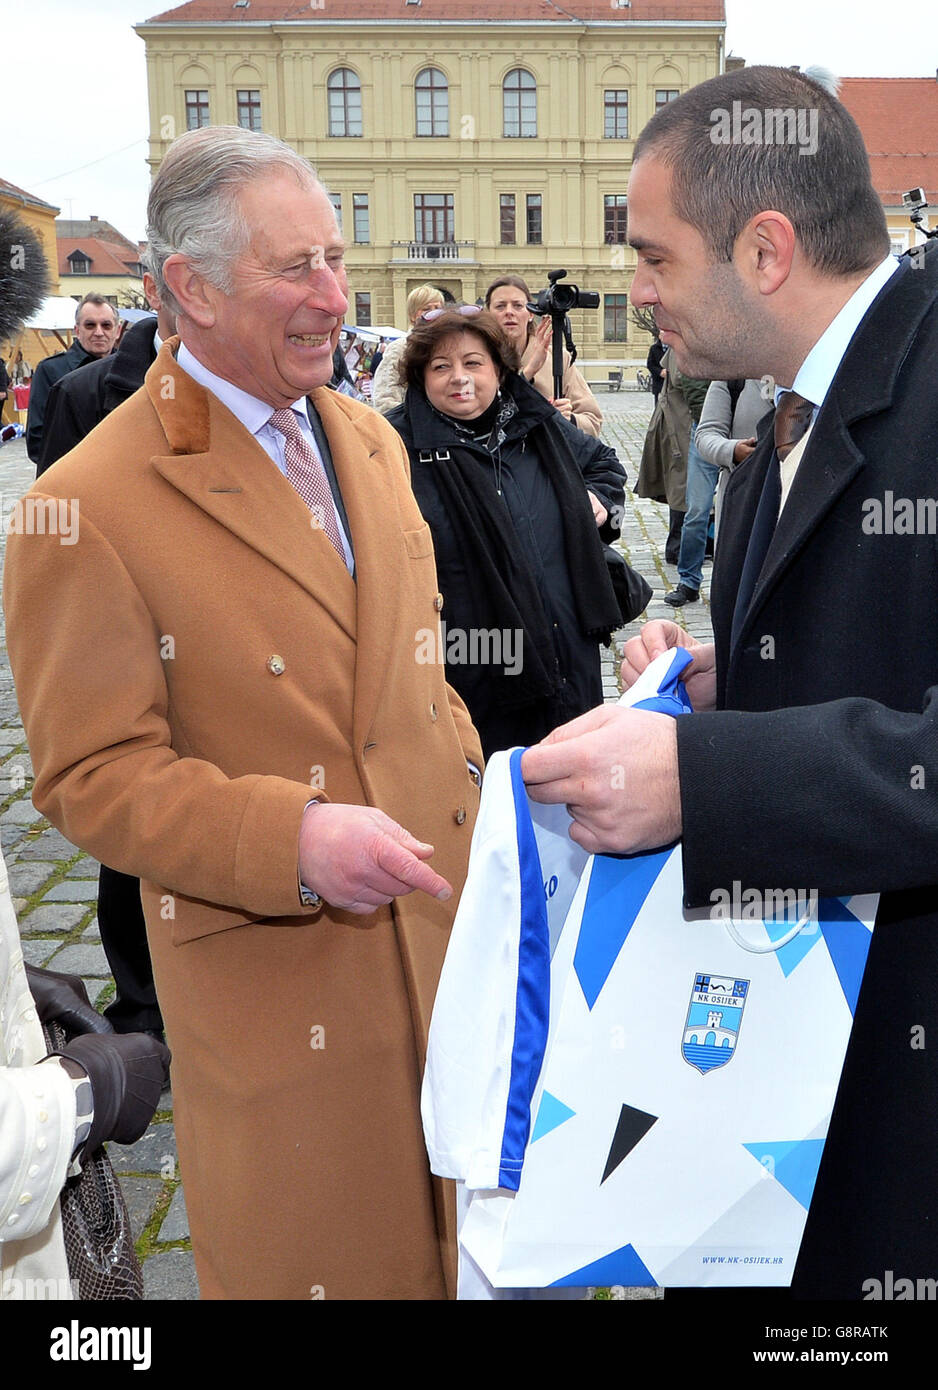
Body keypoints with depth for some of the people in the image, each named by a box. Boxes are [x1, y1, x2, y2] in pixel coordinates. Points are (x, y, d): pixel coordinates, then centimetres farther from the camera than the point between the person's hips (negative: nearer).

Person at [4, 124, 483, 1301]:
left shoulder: (370, 440, 7)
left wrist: (464, 785, 7)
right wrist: (291, 839, -28)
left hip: (440, 920, 6)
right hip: (275, 975, -6)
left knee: (457, 1239, 22)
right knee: (313, 1258, 14)